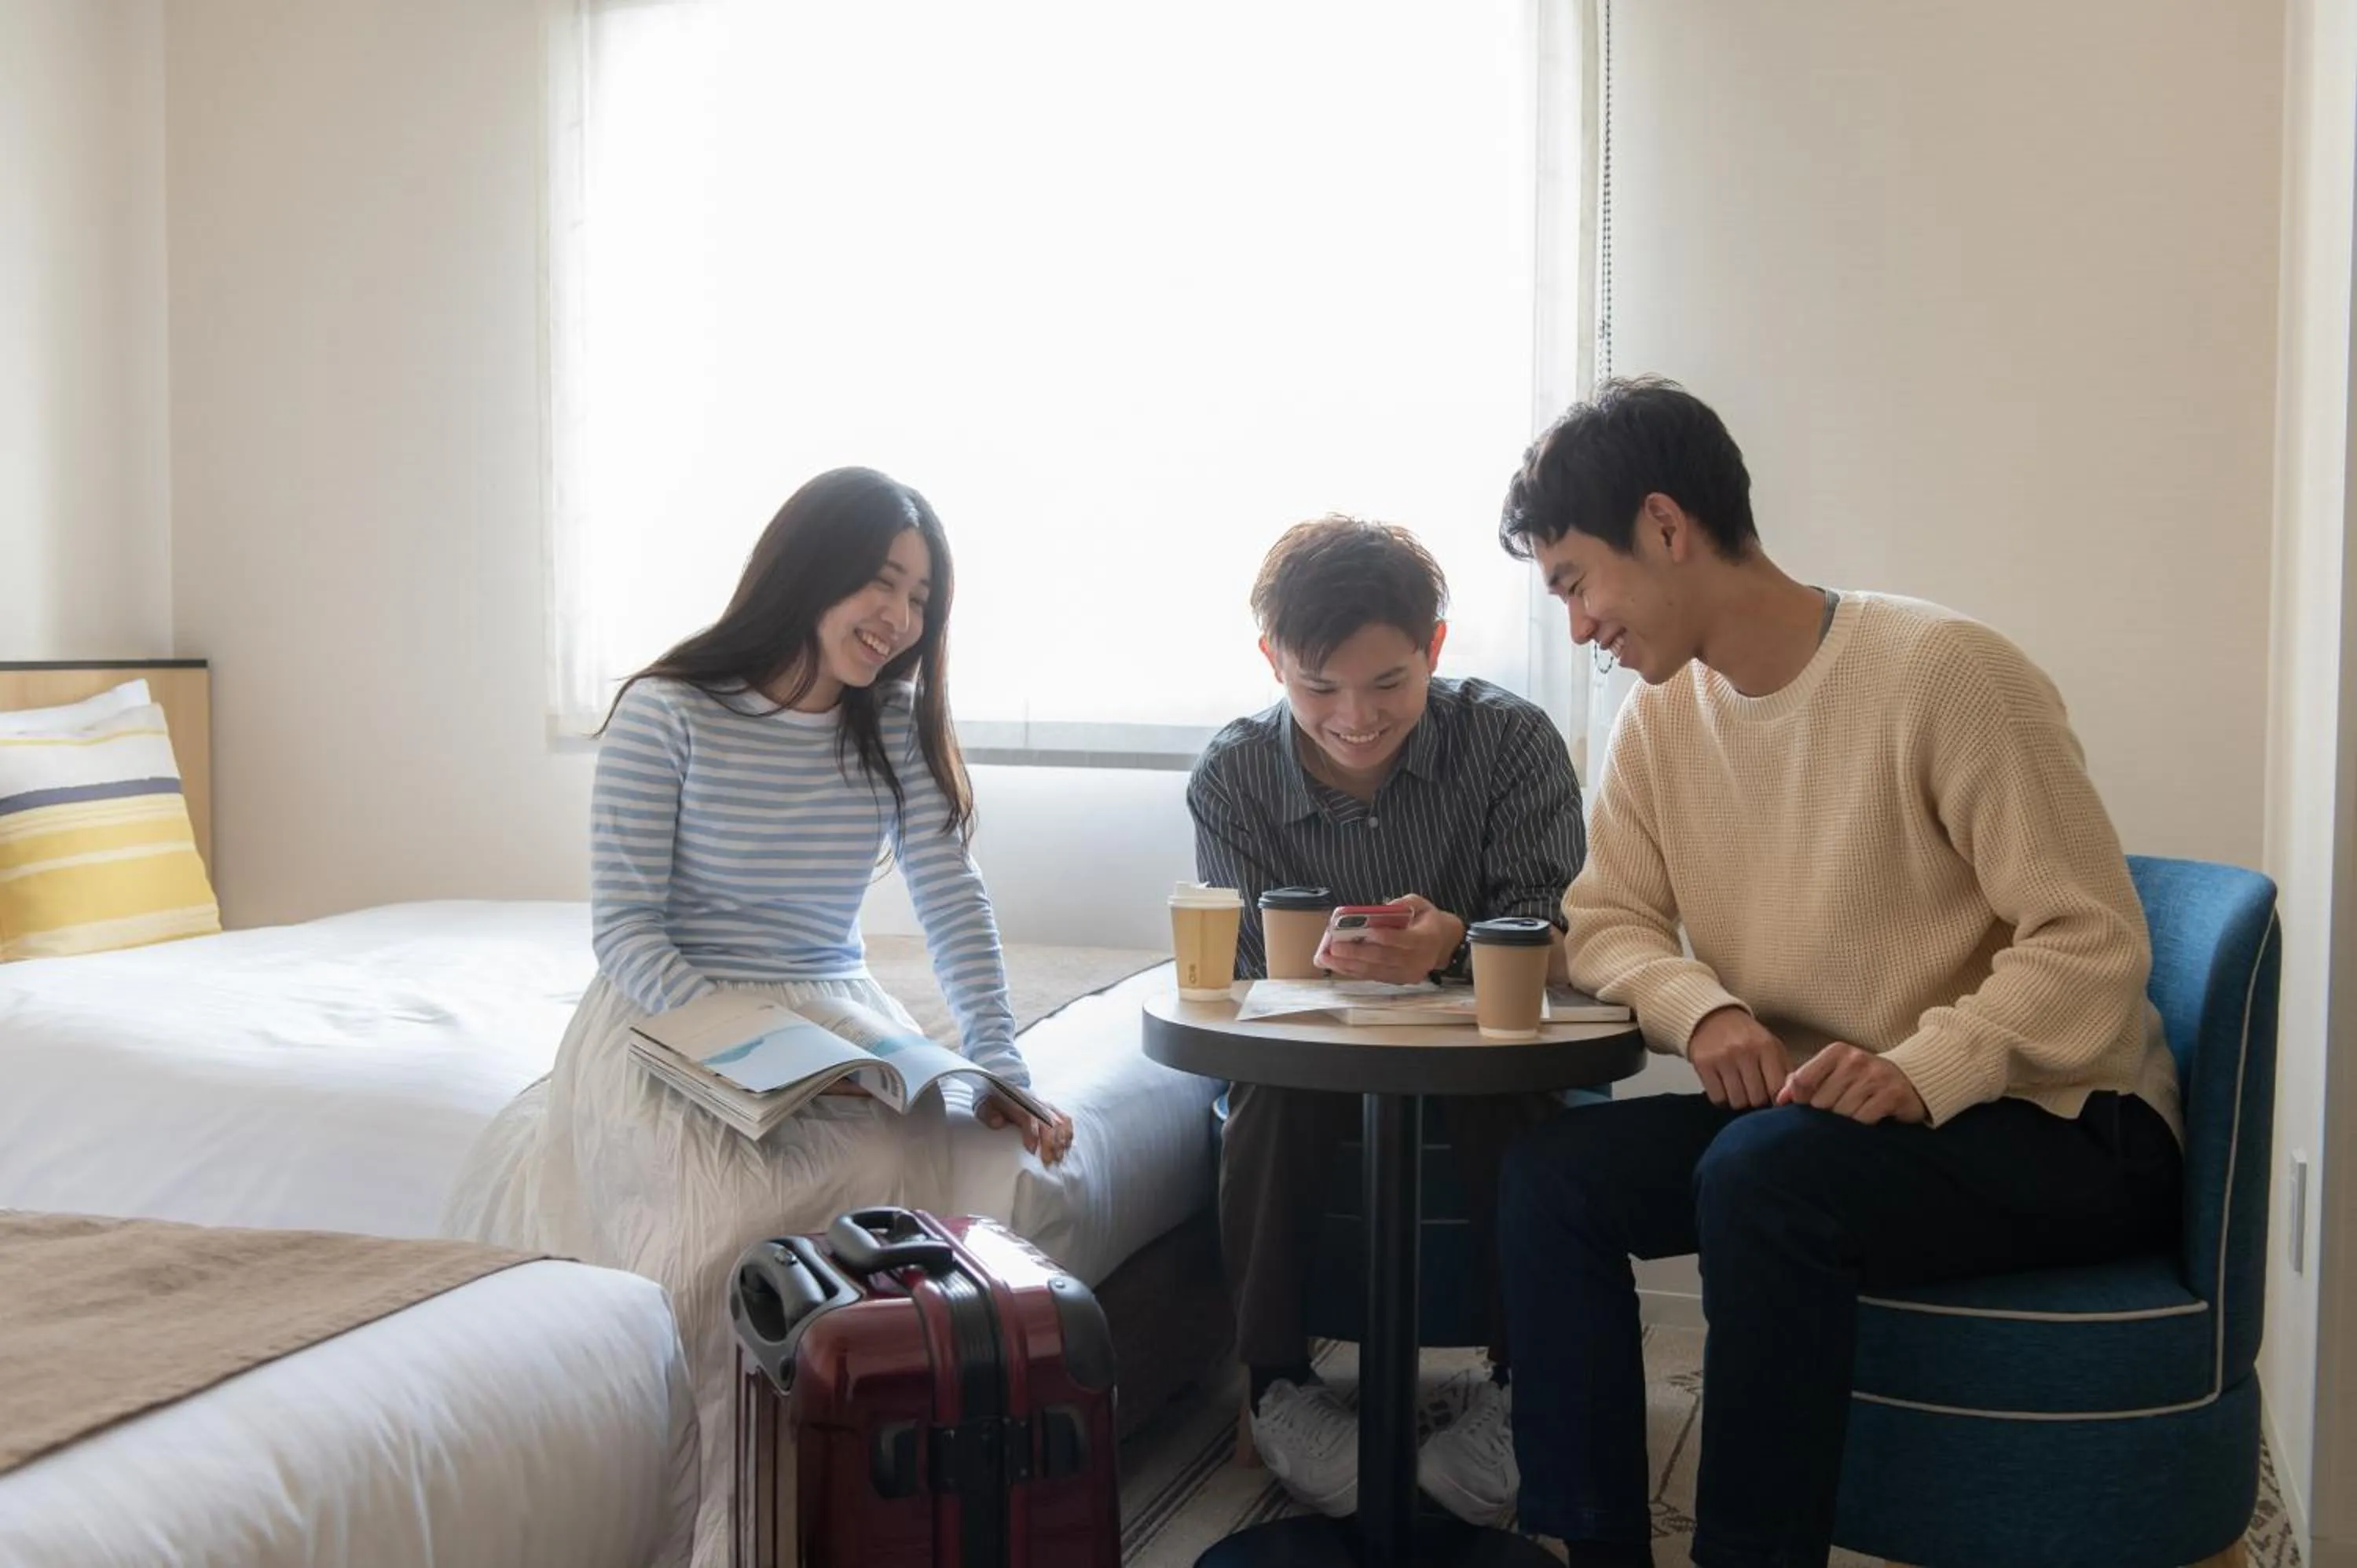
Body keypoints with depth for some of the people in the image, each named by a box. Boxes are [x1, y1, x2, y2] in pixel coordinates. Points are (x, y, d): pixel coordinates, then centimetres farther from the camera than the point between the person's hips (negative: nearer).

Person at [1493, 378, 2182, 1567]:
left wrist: (1926, 1069, -33)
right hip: (1808, 1111, 6)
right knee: (1551, 1170, -14)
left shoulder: (1940, 670, -18)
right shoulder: (1660, 713, 3)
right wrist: (1704, 1011, -16)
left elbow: (2093, 943, -19)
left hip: (2056, 1125, -6)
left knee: (1764, 1174, -33)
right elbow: (1606, 922, 5)